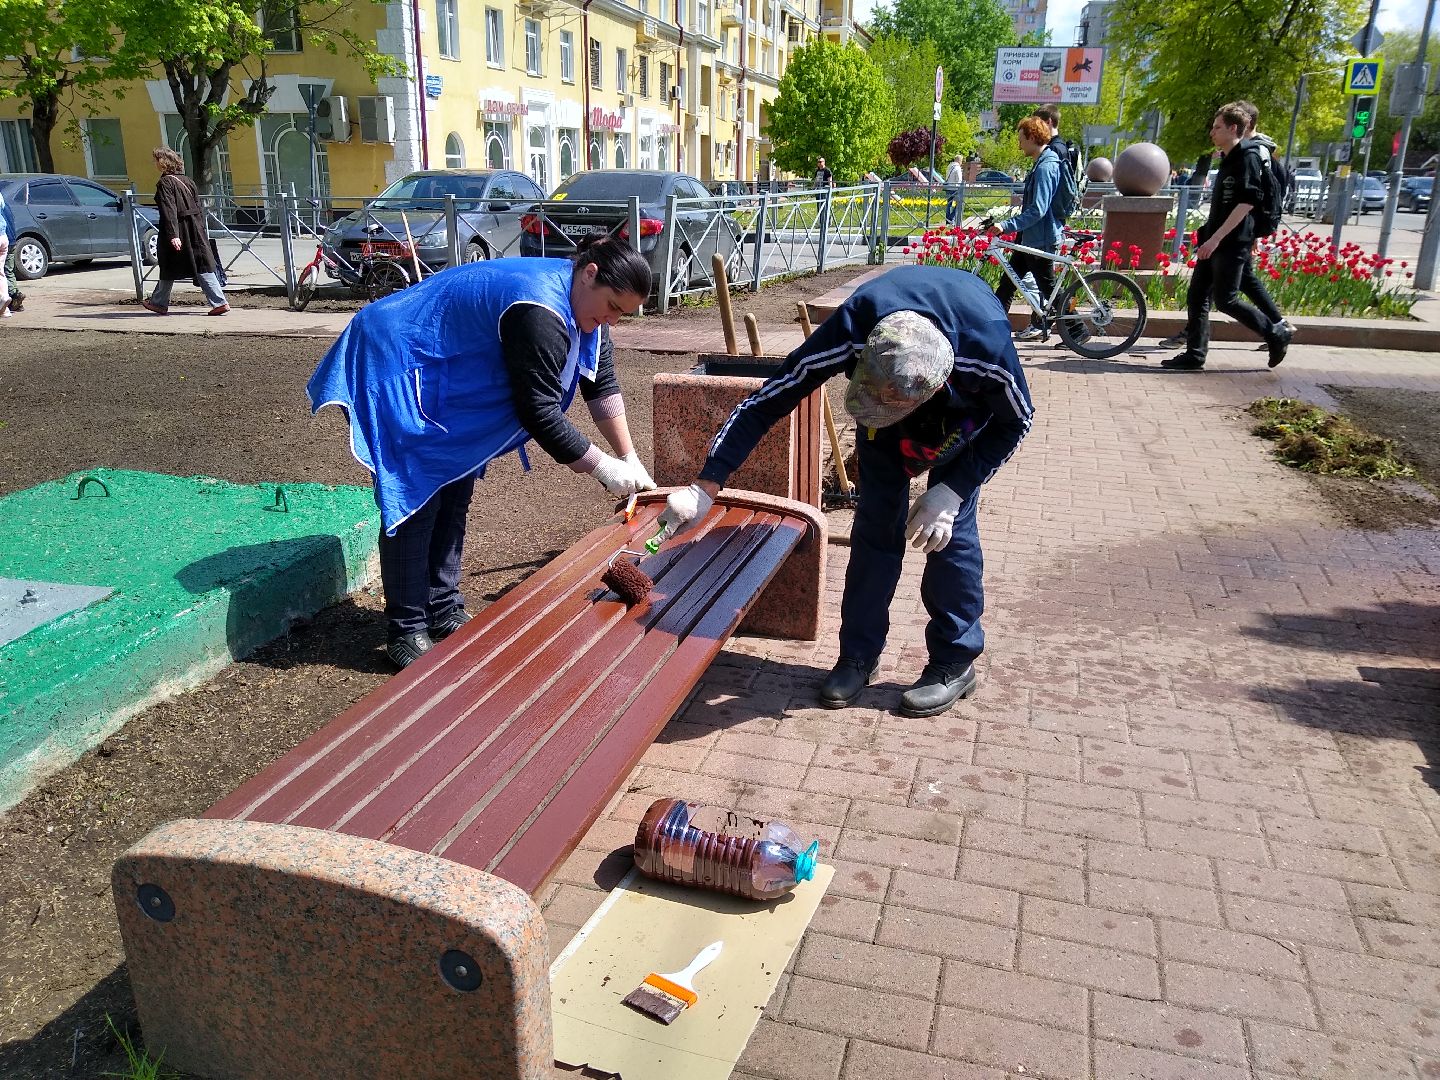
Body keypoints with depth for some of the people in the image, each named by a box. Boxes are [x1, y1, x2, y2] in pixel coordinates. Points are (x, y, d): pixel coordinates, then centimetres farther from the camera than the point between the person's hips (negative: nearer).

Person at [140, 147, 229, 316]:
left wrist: (173, 235, -24)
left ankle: (159, 303, 22)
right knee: (202, 266, 2)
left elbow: (169, 211, -19)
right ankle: (219, 302, -7)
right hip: (195, 231, 6)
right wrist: (201, 231, 15)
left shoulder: (165, 183, -11)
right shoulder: (187, 180, 10)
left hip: (178, 230, -6)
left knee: (168, 269, 8)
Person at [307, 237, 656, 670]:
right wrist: (601, 467, -23)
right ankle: (405, 630, -4)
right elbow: (538, 411, -30)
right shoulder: (539, 313, -32)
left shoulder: (584, 304, -1)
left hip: (444, 381, 10)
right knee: (417, 500, -11)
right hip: (395, 362, -10)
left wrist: (630, 462, -1)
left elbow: (602, 387, 4)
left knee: (454, 496, 9)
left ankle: (444, 610, 19)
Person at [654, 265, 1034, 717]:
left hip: (965, 399, -1)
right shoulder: (848, 334, -42)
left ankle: (954, 660, 8)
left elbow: (1015, 422, -21)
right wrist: (705, 486, -38)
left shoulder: (990, 349, -43)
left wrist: (952, 491, -29)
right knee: (877, 521, -4)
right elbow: (765, 402, -33)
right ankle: (859, 654, 9)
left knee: (951, 526, -9)